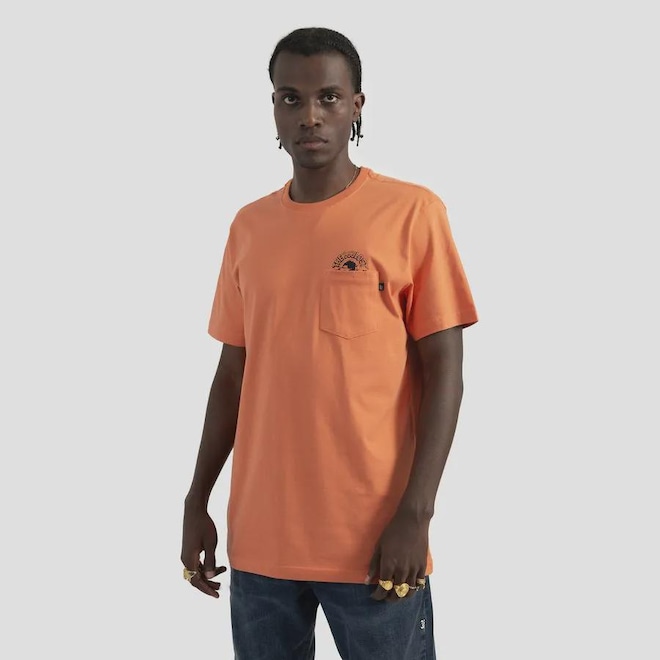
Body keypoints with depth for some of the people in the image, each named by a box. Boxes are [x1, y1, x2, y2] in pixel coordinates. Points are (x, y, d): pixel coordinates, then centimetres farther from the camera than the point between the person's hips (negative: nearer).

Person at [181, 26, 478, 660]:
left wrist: (415, 513, -14)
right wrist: (197, 501, 9)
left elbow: (443, 368, -7)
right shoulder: (249, 226, 9)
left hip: (373, 538, -4)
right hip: (259, 536, 4)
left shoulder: (412, 212, -5)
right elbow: (232, 373, 13)